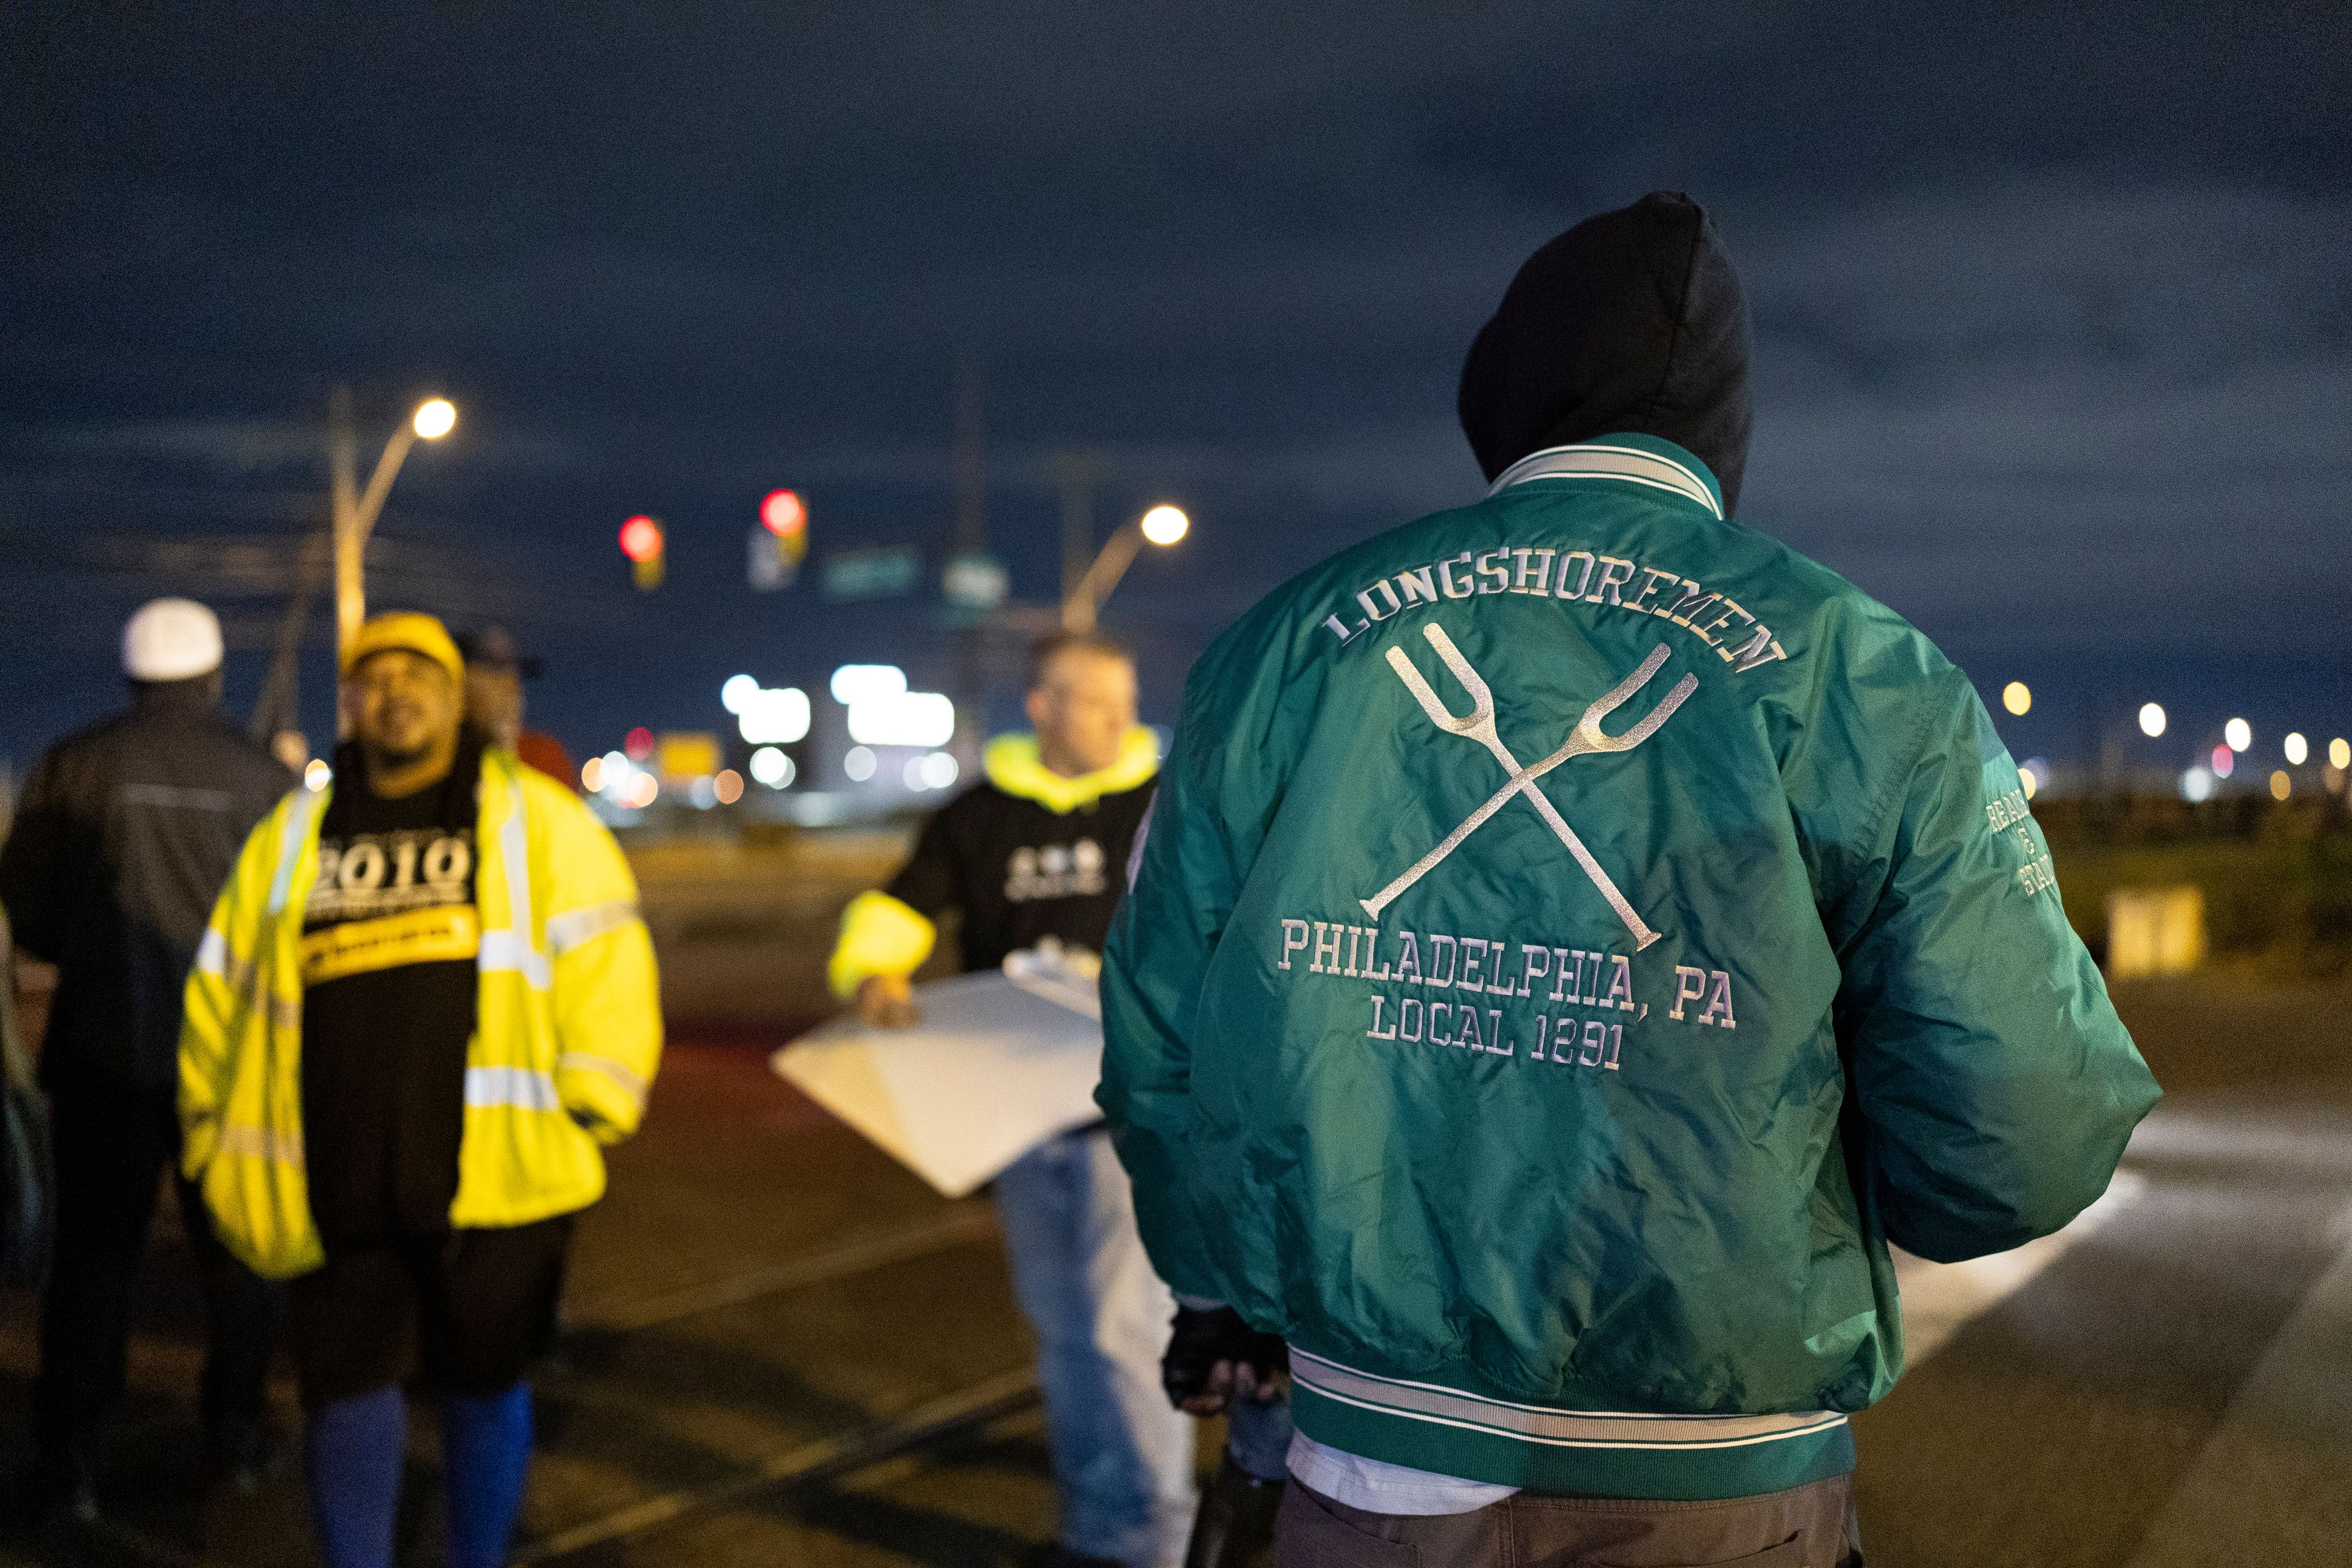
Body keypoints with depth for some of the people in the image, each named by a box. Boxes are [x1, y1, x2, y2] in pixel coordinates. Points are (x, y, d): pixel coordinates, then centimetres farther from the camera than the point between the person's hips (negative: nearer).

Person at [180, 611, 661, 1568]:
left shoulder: (536, 821, 6)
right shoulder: (290, 838, 15)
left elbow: (605, 974, 2)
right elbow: (222, 994, 19)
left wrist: (585, 1118, -5)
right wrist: (217, 1143, 14)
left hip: (489, 1171, -2)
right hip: (335, 1185, 2)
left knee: (483, 1382, 9)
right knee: (346, 1389, 3)